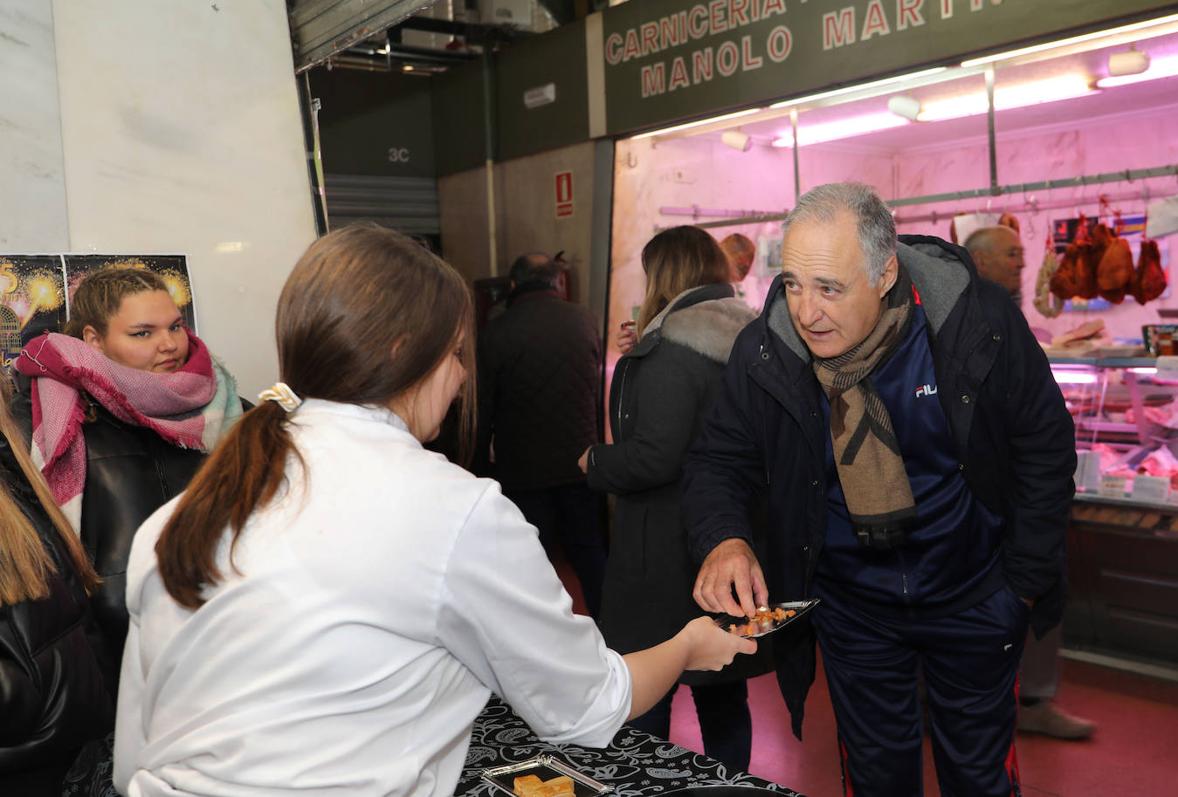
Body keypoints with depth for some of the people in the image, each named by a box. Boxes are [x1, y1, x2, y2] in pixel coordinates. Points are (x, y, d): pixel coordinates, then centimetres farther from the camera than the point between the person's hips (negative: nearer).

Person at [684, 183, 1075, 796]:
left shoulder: (980, 320, -21)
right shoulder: (764, 350, -18)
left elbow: (1044, 445, -9)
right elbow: (717, 461, -9)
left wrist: (1027, 579, -7)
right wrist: (723, 540, -30)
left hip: (974, 601, -1)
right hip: (849, 604, 1)